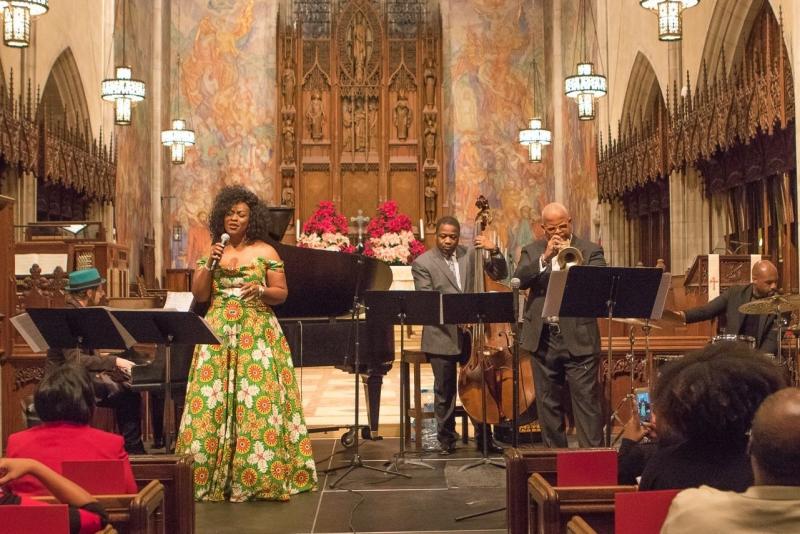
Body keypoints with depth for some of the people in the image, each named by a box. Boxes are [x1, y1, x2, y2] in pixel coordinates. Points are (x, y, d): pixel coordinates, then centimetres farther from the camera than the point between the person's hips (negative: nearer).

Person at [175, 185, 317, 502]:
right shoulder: (213, 251, 12)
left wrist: (261, 291, -15)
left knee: (258, 399, -6)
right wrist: (210, 264, -6)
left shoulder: (266, 252, 4)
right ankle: (212, 473, 7)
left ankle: (259, 474, 1)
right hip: (218, 332, 3)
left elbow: (282, 294, 4)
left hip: (257, 331, -2)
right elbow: (199, 295, 7)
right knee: (211, 401, -2)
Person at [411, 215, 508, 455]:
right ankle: (446, 439, 21)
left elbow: (500, 275, 8)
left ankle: (484, 438, 19)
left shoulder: (471, 254, 7)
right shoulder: (423, 263, -4)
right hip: (442, 337, -3)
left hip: (471, 331, 3)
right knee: (444, 392, 7)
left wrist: (495, 251, -9)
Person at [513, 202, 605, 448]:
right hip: (543, 339, 3)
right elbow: (519, 280, -6)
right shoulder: (532, 251, 11)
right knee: (548, 404, 11)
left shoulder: (590, 250, 5)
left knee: (587, 401, -6)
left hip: (578, 339, -3)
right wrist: (545, 258, -16)